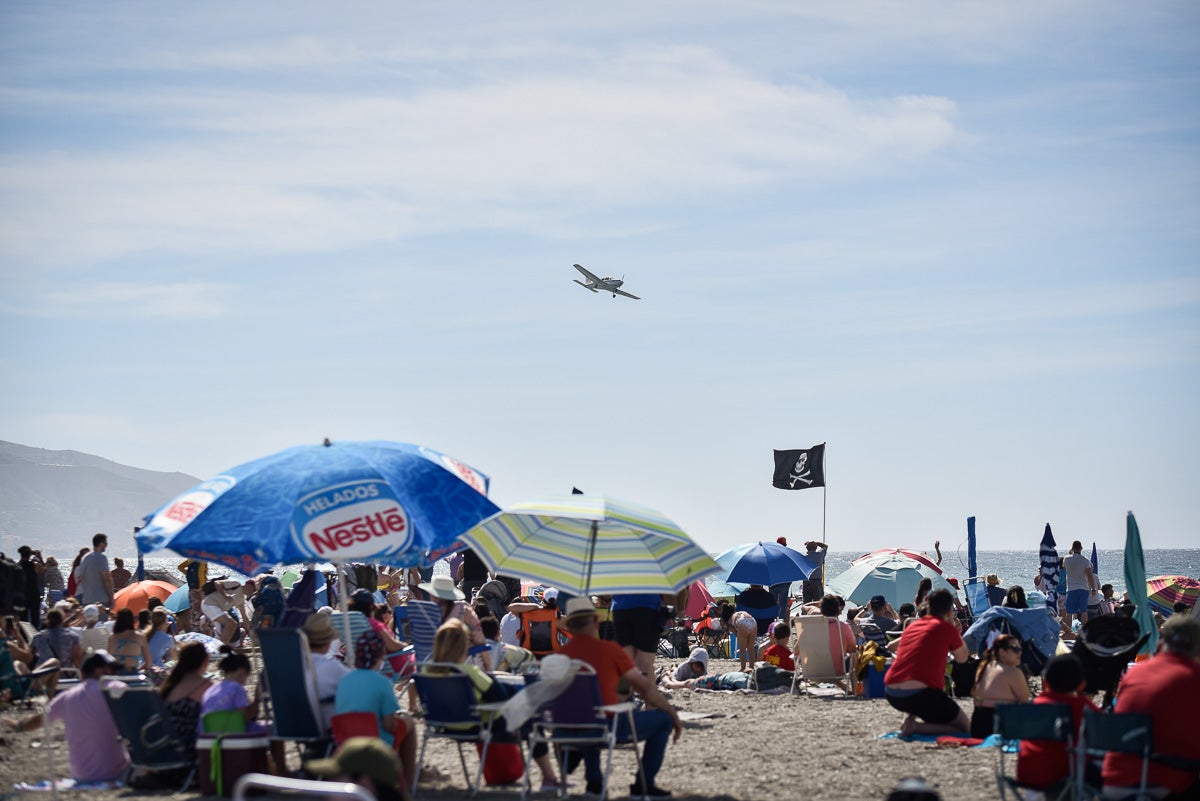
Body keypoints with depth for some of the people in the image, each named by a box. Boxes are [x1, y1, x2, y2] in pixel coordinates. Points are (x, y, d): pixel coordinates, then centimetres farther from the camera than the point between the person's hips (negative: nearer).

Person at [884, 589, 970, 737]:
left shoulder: (912, 625, 18)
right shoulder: (947, 628, 2)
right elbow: (962, 657, 16)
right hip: (919, 695, -7)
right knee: (965, 728, 6)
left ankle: (910, 718, 15)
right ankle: (916, 726, -14)